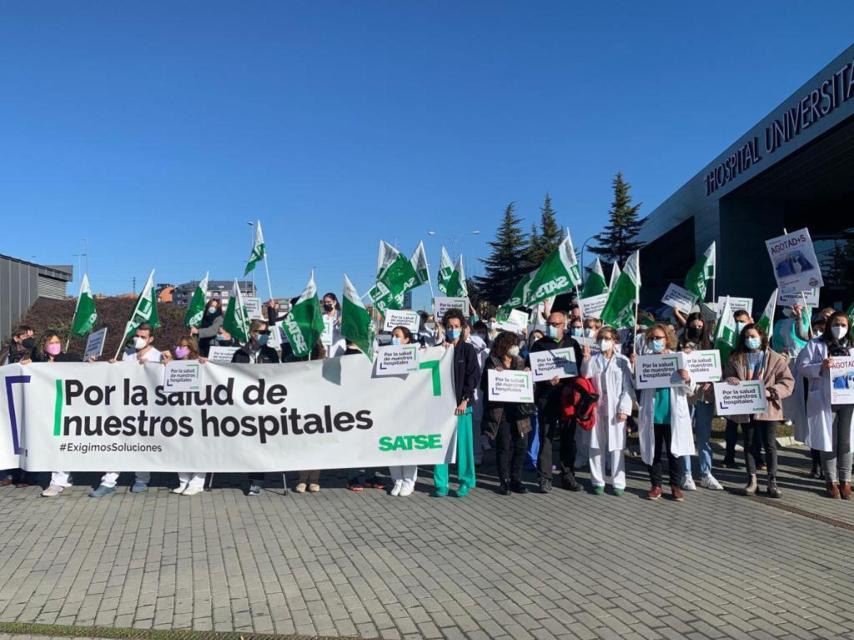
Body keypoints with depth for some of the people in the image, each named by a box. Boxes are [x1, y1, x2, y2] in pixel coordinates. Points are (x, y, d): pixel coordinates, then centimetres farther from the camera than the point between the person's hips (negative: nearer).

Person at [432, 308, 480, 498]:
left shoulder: (468, 349, 5)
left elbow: (473, 376, -1)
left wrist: (464, 400, -9)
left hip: (461, 403, -1)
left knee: (463, 442, 1)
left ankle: (466, 482, 12)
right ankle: (440, 484, 7)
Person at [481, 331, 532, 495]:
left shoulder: (520, 362, 12)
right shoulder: (491, 363, 0)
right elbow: (484, 386, -1)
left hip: (518, 411, 4)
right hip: (500, 411, -4)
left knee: (520, 446, 2)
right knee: (503, 446, -1)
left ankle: (516, 480, 14)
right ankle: (504, 481, 9)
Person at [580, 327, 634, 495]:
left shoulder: (622, 361, 4)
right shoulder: (593, 359, 9)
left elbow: (628, 387, 0)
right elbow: (586, 375, -8)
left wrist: (624, 409, -8)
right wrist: (586, 358, -22)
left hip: (616, 409, -2)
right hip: (597, 408, 2)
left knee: (617, 447, -1)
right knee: (596, 446, 5)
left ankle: (618, 483, 5)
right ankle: (598, 481, 13)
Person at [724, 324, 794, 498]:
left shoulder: (776, 358, -1)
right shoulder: (736, 359, 6)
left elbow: (788, 382, -4)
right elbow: (726, 378, 13)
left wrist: (770, 392, -18)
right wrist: (731, 381, -11)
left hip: (768, 408, -2)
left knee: (770, 445, 1)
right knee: (749, 444, 9)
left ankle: (772, 482, 8)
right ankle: (751, 480, 17)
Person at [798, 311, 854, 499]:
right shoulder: (816, 345, 6)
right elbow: (802, 367, -1)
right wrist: (820, 367, -18)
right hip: (825, 400, -2)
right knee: (828, 442, 2)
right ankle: (831, 481, 11)